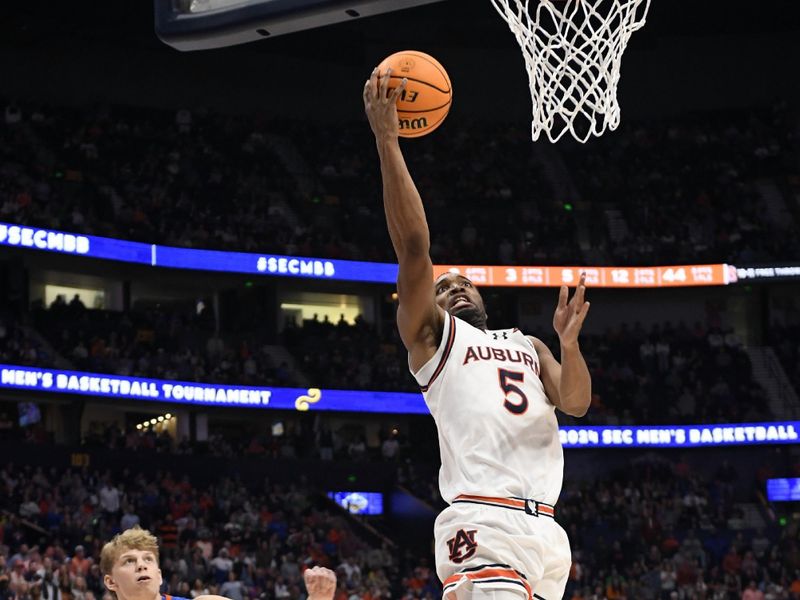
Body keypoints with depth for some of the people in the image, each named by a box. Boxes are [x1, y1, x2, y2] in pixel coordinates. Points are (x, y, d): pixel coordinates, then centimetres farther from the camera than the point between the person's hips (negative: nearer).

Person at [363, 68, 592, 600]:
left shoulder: (527, 346, 29)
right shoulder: (431, 335, 15)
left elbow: (576, 404, 12)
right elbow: (414, 246, 1)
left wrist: (570, 341, -7)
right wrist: (387, 141, -5)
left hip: (545, 528, 6)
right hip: (485, 522, -6)